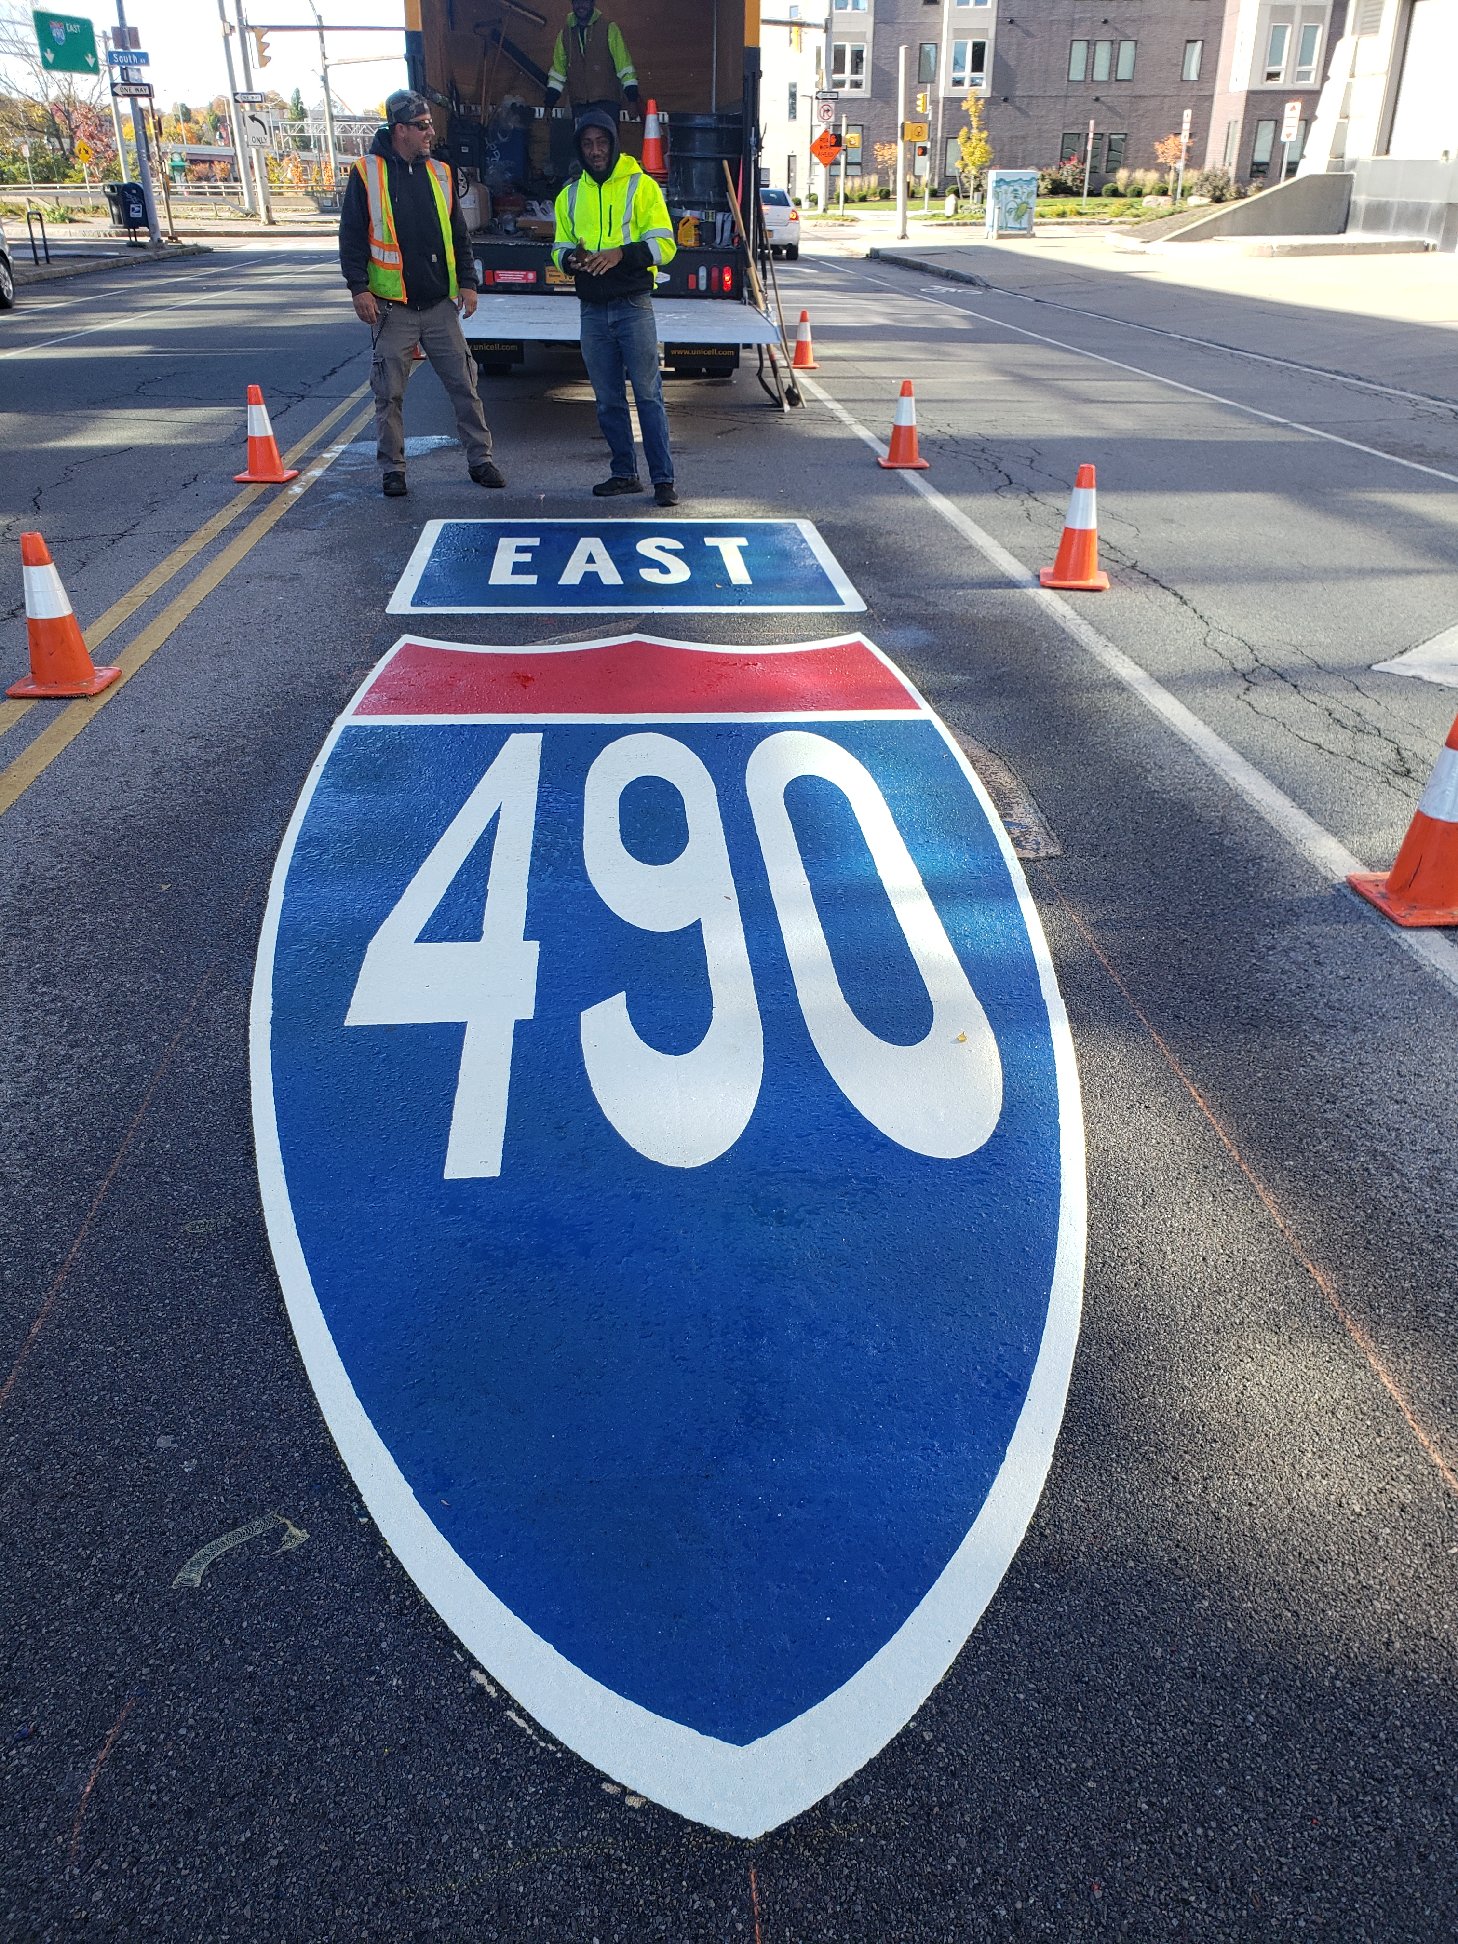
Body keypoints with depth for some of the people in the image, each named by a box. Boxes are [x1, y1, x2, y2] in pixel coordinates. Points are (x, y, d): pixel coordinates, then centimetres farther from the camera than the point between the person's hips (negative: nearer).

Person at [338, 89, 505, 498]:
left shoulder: (439, 173, 11)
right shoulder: (367, 173, -1)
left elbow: (458, 235, 15)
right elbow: (351, 236, -1)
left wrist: (467, 282, 6)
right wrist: (359, 288, -9)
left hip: (441, 305, 3)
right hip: (392, 307, -3)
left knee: (464, 385, 2)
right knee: (390, 393, 1)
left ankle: (480, 458, 12)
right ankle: (393, 468, 12)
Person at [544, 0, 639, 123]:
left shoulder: (608, 28, 4)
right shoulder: (565, 33, 13)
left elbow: (623, 63, 0)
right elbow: (558, 70, 17)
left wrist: (632, 100, -8)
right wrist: (549, 104, 11)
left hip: (605, 101, -3)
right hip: (578, 104, 3)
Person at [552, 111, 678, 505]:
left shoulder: (641, 186, 1)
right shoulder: (570, 195, 14)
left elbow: (664, 244, -6)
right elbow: (560, 248, 17)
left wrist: (621, 253, -21)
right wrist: (570, 258, -8)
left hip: (633, 306, -4)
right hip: (592, 310, 5)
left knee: (648, 394, -7)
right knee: (608, 399, 7)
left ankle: (663, 479, -6)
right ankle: (624, 473, 17)